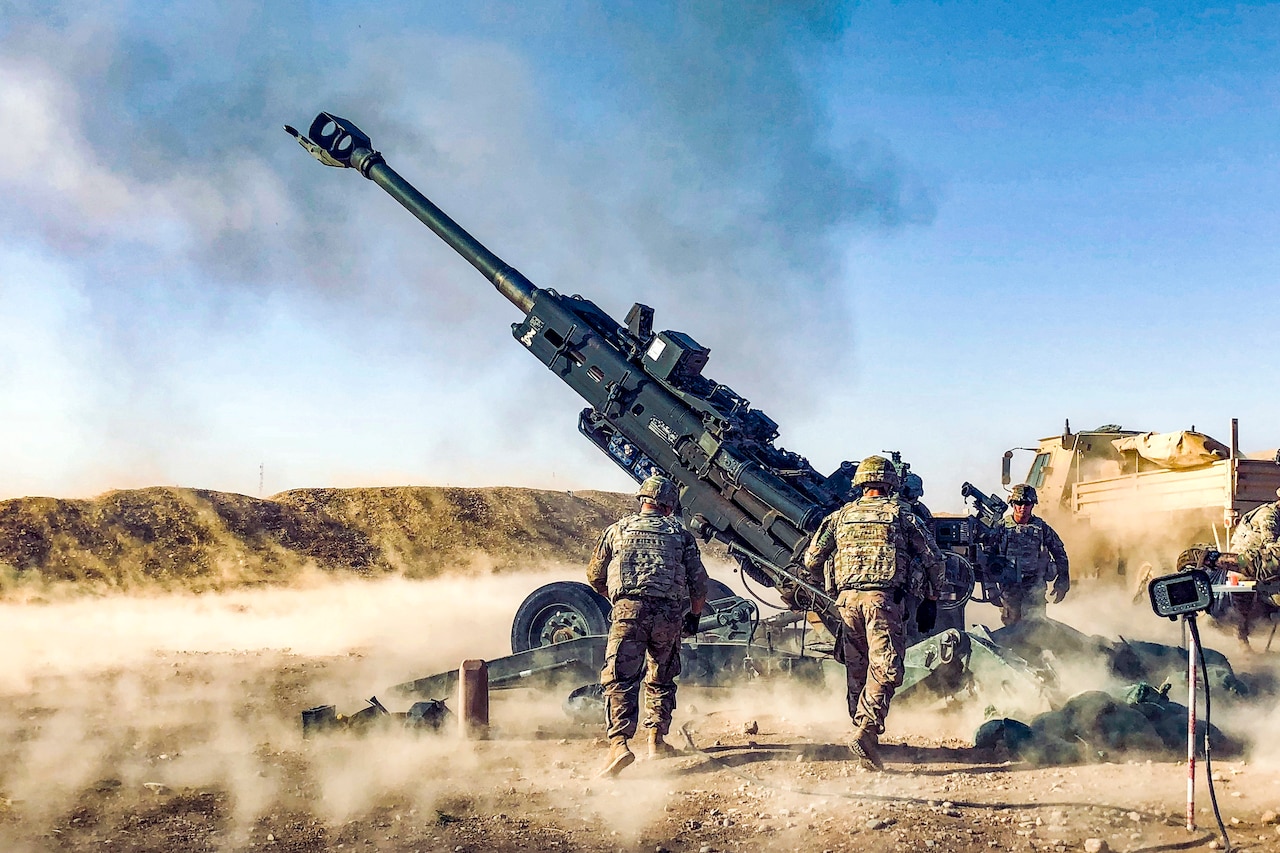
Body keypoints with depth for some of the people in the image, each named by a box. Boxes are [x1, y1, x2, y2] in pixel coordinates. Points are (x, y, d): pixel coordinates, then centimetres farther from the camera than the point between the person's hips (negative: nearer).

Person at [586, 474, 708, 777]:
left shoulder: (619, 528, 17)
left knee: (621, 679, -7)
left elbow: (594, 576, 23)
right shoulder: (680, 533, 17)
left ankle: (620, 744, -22)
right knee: (661, 679, 19)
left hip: (630, 610, -1)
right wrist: (694, 616, 28)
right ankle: (656, 740, 20)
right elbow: (699, 582, 13)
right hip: (670, 614, 2)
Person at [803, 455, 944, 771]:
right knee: (884, 668, -7)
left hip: (847, 599, 4)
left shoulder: (841, 515, 16)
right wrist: (931, 600, 13)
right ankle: (866, 731, -21)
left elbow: (811, 559, 15)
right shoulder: (901, 514, 9)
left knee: (856, 669, 12)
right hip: (884, 598, -4)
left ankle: (862, 731, 15)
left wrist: (831, 584, 31)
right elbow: (933, 558, 6)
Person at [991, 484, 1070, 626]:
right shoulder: (1002, 527, 3)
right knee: (1010, 624, 4)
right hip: (1009, 586, 1)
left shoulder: (1042, 527, 3)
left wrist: (1062, 584, 7)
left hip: (1035, 587, -1)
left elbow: (1060, 554, 10)